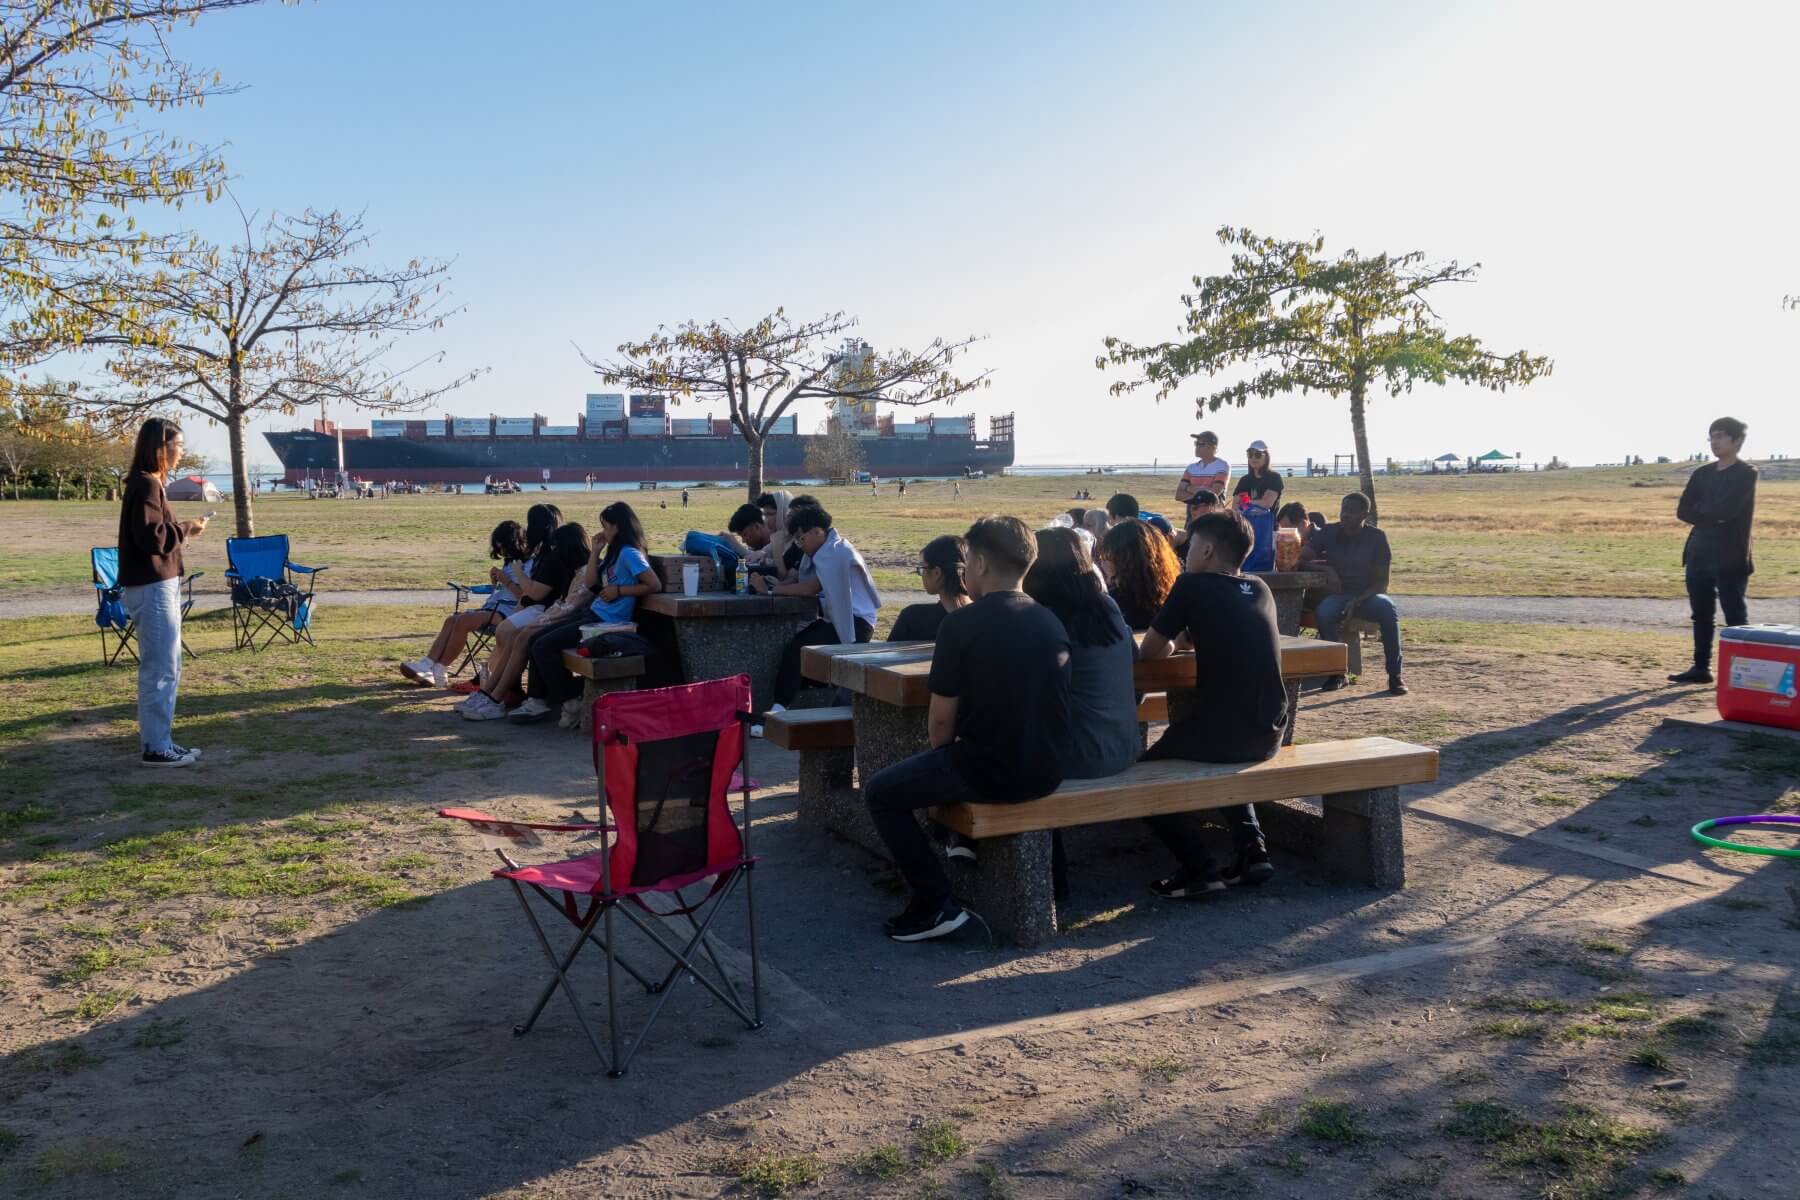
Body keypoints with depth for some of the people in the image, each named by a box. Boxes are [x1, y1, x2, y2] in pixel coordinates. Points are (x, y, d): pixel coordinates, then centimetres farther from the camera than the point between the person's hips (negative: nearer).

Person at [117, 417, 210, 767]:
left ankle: (159, 740, 21)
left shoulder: (150, 483, 16)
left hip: (159, 585, 10)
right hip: (152, 588, -10)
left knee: (164, 668, 15)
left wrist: (183, 530, 7)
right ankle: (156, 748, 0)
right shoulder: (146, 484, -15)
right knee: (161, 670, -6)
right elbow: (151, 537, -23)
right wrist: (186, 528, -11)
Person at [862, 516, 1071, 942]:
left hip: (988, 775, -7)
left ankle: (935, 904, 6)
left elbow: (941, 722, -12)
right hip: (1045, 773, 7)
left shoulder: (961, 624, -14)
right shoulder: (1052, 622, 5)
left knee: (879, 793, 12)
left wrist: (944, 756, 10)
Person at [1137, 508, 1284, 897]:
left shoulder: (1193, 585, -5)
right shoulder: (1260, 589, 12)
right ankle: (1252, 849, 20)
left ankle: (1199, 869, 5)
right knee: (1225, 759, 37)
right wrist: (1191, 634, 23)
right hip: (1269, 735, 6)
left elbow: (1150, 651, 2)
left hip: (1223, 733, -6)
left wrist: (1168, 641, 21)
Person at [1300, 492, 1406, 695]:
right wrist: (1325, 567, -20)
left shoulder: (1376, 537, -4)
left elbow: (1382, 583, -6)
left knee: (1388, 610, -35)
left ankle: (1394, 674, -23)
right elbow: (1299, 561, -4)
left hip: (1369, 595, -1)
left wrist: (1357, 601, -22)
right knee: (1323, 611, -34)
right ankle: (1336, 672, -18)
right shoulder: (1329, 533, 1)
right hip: (1338, 595, 1)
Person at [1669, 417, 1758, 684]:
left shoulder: (1746, 474, -6)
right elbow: (1682, 512, 4)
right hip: (1699, 554, 7)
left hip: (1730, 557, -6)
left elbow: (1725, 510, -19)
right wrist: (1713, 515, -10)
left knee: (1736, 617, -4)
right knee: (1701, 615, 10)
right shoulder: (1702, 474, 14)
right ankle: (1701, 667, 17)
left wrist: (1700, 509, -3)